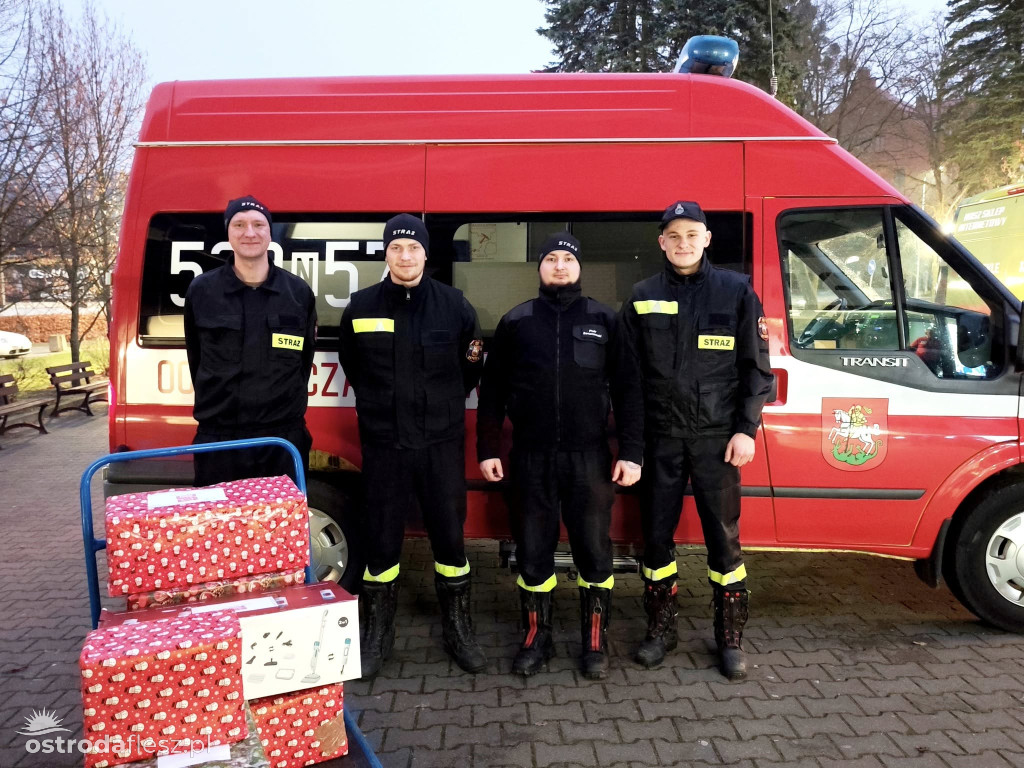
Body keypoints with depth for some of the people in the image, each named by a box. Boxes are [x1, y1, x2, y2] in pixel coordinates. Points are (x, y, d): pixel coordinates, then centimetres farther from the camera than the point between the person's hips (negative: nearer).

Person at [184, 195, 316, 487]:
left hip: (284, 437, 0)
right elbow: (195, 357, 12)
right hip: (217, 438, 0)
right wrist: (215, 404, 12)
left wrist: (288, 403, 11)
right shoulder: (200, 290, 2)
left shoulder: (299, 292, 3)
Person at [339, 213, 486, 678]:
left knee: (449, 535, 7)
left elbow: (471, 368, 11)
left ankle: (458, 630, 25)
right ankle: (377, 635, 24)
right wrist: (381, 407, 12)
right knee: (381, 540, 8)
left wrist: (443, 406, 10)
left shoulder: (454, 305, 0)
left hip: (441, 442, 0)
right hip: (383, 443, 1)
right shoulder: (361, 307, 2)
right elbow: (352, 368, 14)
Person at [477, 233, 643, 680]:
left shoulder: (604, 320, 5)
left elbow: (627, 390, 2)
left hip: (589, 458, 0)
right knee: (532, 553, 9)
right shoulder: (516, 322, 7)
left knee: (594, 553, 6)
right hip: (530, 458, 1)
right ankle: (536, 638, 26)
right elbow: (492, 392, 8)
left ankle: (595, 641, 24)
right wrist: (487, 450, 3)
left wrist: (631, 453, -4)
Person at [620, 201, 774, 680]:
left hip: (717, 437, -1)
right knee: (656, 535, 7)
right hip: (660, 437, 2)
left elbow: (756, 367, 2)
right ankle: (661, 630, 25)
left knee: (723, 536, 5)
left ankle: (730, 638, 22)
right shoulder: (643, 298, 6)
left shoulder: (736, 292, 2)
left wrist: (746, 429, -5)